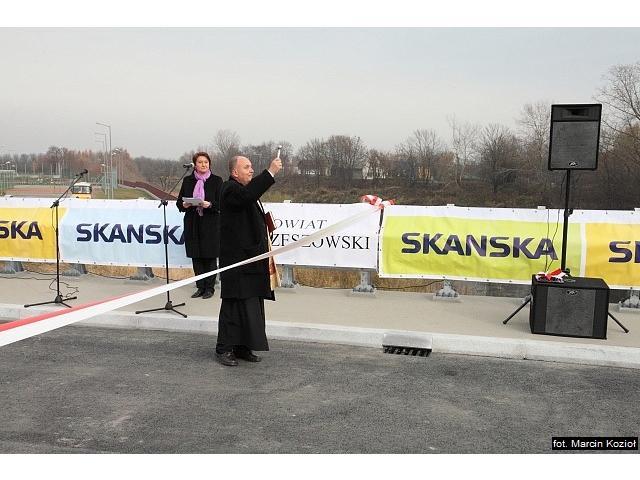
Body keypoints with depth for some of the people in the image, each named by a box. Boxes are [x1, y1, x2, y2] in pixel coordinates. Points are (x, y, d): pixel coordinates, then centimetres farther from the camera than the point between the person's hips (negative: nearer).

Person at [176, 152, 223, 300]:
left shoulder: (217, 181, 1)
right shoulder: (187, 181, 10)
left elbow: (221, 203, -3)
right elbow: (179, 202, 10)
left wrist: (210, 205, -22)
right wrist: (184, 205, -12)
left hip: (210, 223, -3)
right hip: (192, 223, 3)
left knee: (210, 257, 0)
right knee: (196, 257, 6)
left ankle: (209, 288, 11)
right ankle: (200, 287, 17)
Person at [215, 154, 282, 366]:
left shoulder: (246, 189, 22)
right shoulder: (230, 189, -10)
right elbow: (247, 195, -34)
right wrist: (270, 172, -33)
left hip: (252, 259, 10)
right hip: (237, 258, -10)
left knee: (252, 304, 10)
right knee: (234, 304, -5)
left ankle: (242, 347, 18)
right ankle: (224, 349, 4)